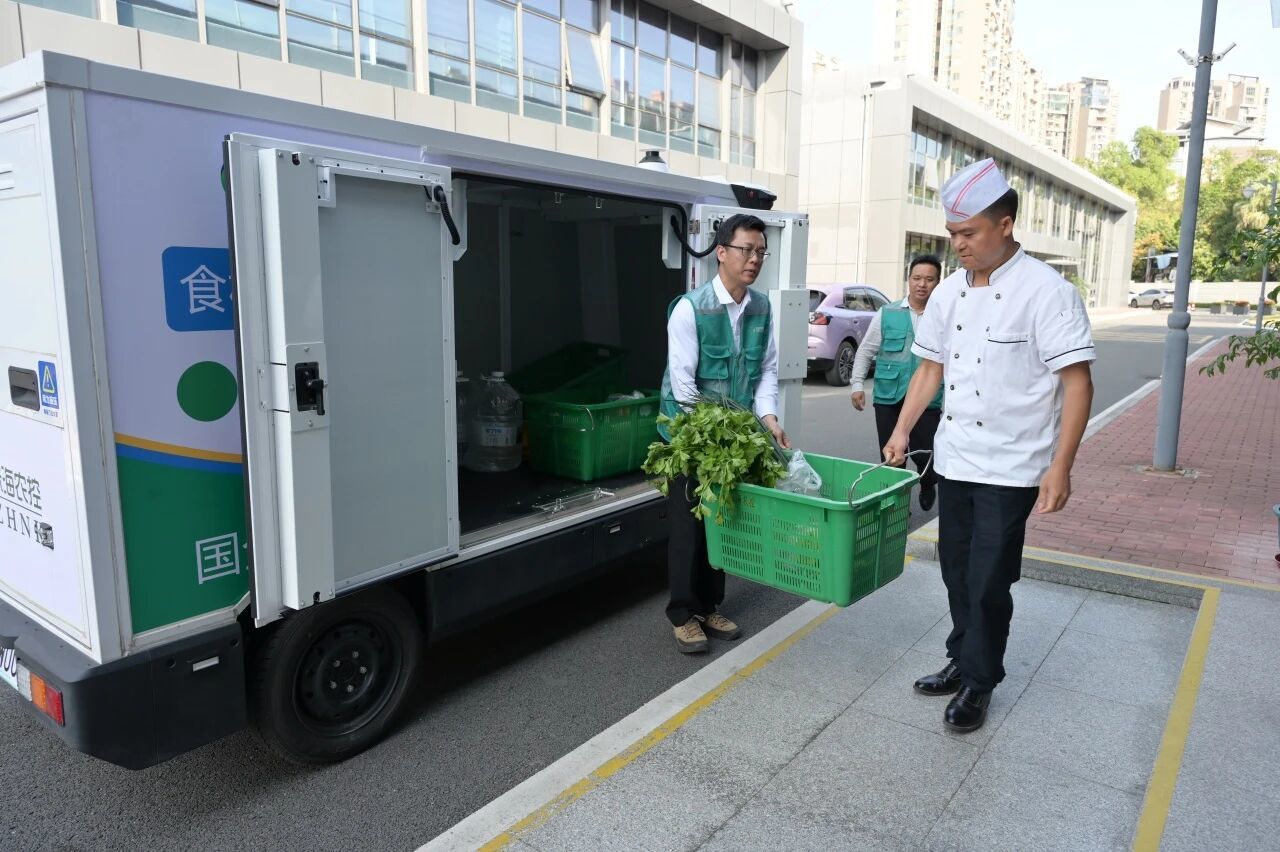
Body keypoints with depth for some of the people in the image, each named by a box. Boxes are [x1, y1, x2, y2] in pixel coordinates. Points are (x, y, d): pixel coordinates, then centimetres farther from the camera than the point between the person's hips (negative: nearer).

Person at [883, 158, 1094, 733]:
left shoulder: (1046, 291, -14)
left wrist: (1060, 468, -20)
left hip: (1011, 468, -6)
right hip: (954, 460, 6)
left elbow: (1077, 383, -15)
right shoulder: (949, 292, 5)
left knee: (988, 582, 2)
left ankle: (979, 683, 21)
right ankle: (962, 661, 35)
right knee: (958, 572, 16)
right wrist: (902, 430, 5)